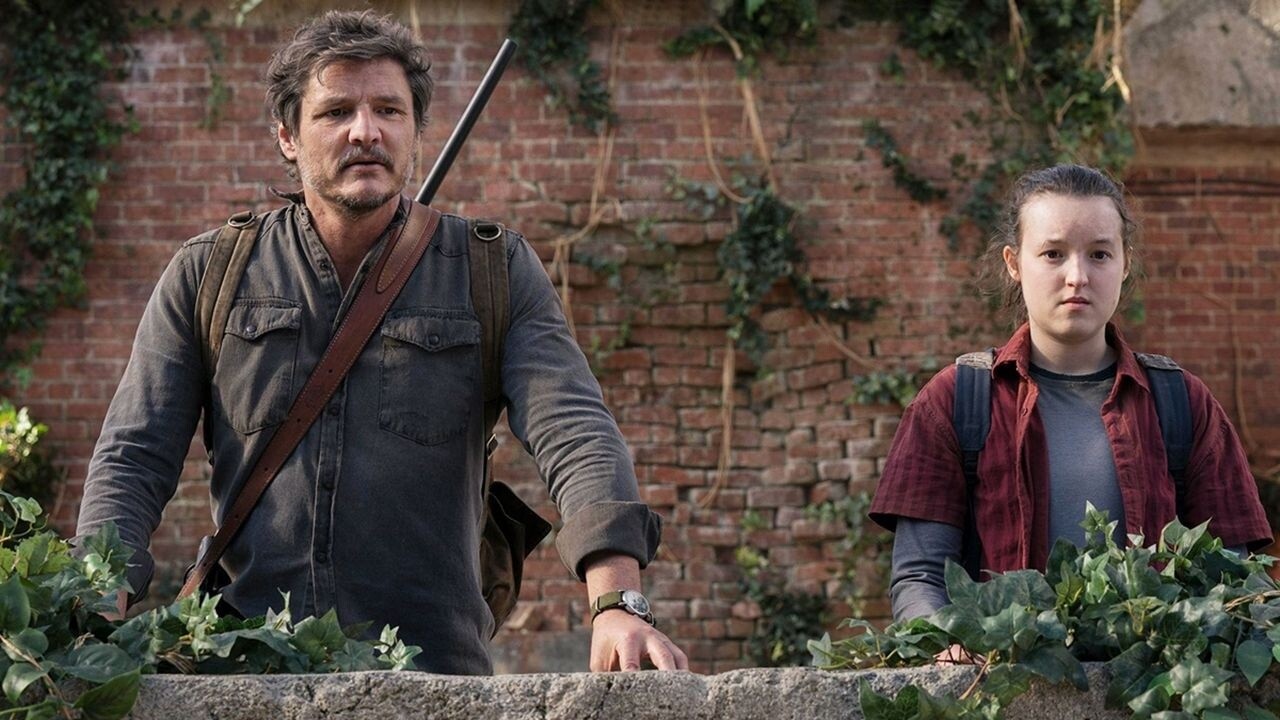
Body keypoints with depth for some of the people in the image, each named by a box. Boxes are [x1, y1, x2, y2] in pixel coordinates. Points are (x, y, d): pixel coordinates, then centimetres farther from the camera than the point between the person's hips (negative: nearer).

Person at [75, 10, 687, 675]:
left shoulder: (496, 273, 8)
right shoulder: (205, 277, 11)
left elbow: (571, 432, -5)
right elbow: (134, 457, 7)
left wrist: (616, 604, -23)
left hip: (434, 669, 1)